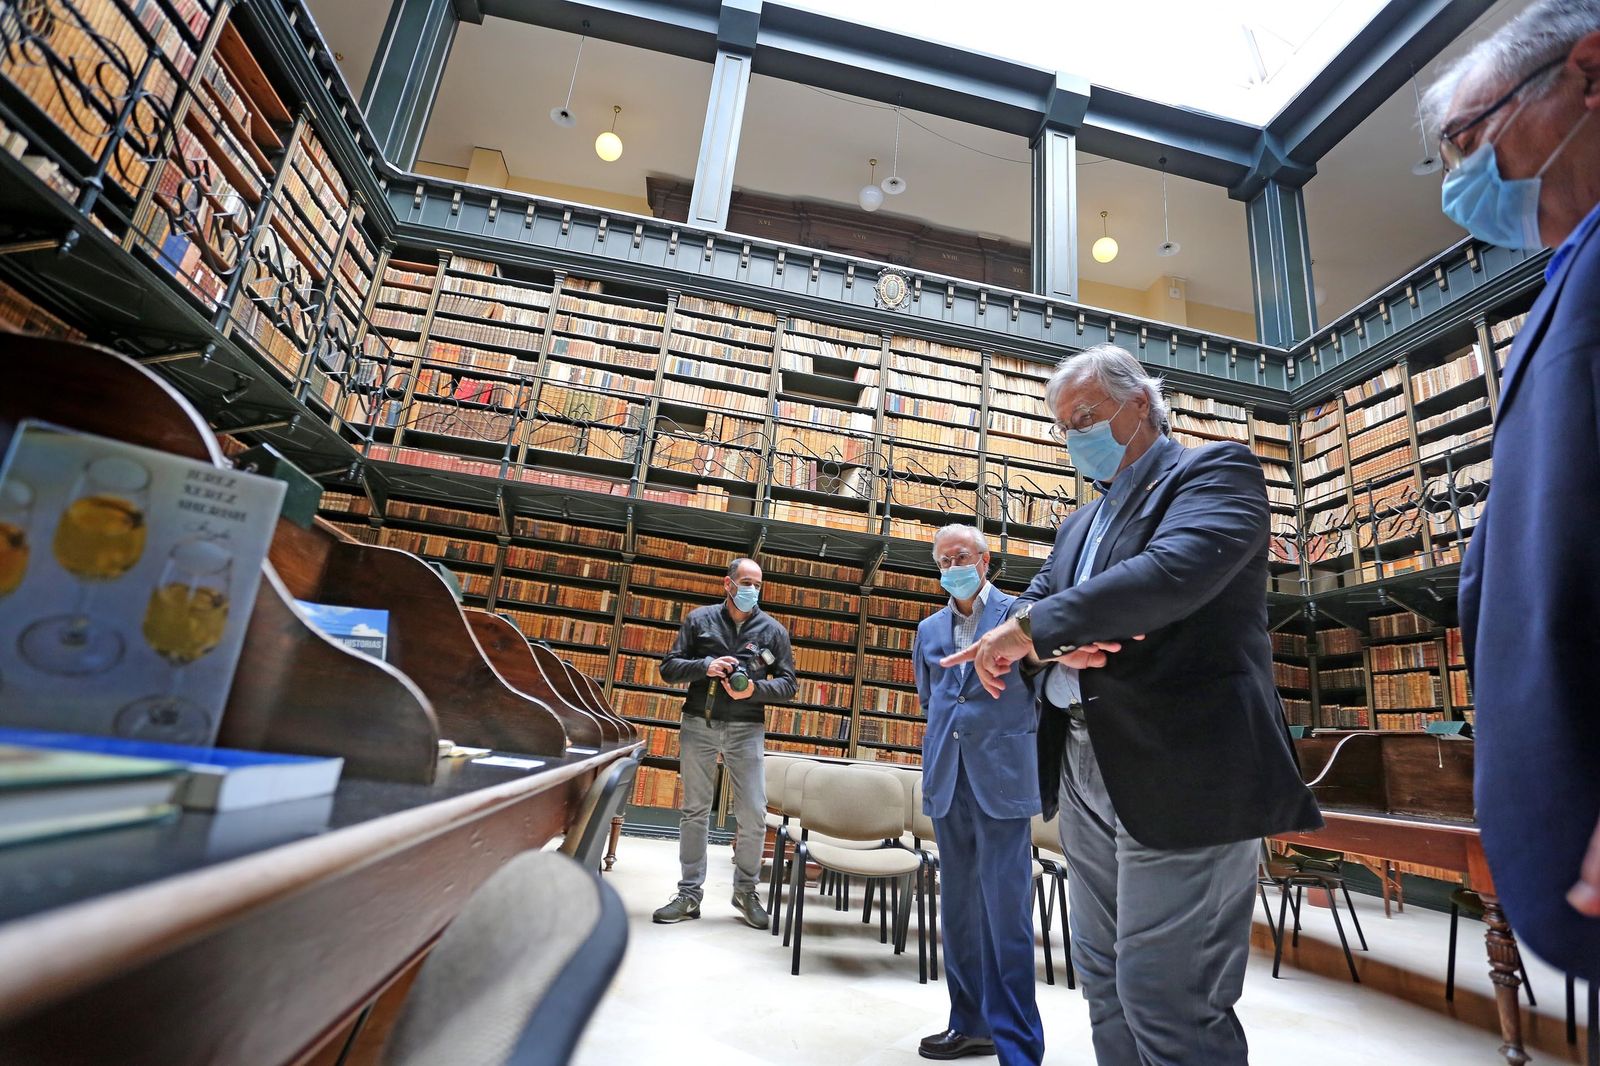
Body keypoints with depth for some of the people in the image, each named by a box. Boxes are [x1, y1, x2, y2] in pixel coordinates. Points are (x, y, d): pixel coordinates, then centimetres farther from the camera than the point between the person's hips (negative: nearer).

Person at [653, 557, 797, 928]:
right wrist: (705, 666, -15)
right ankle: (689, 894, 21)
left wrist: (755, 689, -15)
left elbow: (787, 684, 4)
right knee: (695, 811, 8)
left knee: (753, 815, -1)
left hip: (745, 729, 0)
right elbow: (669, 668, 3)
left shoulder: (773, 629, 5)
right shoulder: (699, 619, 5)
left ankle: (745, 891, 20)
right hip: (698, 725, 1)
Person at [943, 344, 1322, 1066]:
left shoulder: (1215, 471, -3)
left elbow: (1176, 570, -22)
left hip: (1179, 776, -8)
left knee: (1168, 1002, -2)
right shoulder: (1080, 524, 21)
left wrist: (1034, 628, -18)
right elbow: (1032, 602, 12)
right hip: (1087, 772, 8)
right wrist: (1053, 642, -12)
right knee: (1105, 982, 17)